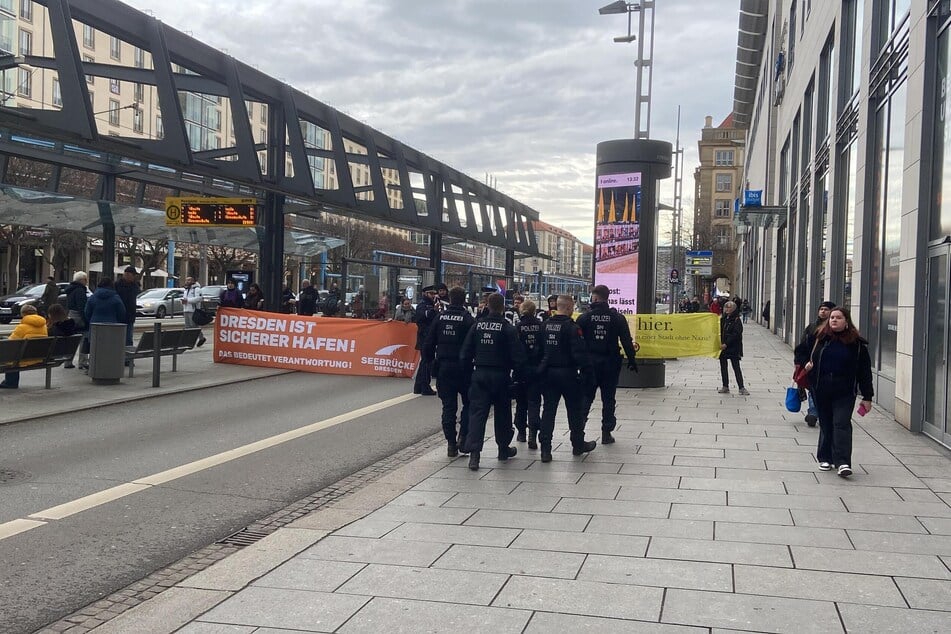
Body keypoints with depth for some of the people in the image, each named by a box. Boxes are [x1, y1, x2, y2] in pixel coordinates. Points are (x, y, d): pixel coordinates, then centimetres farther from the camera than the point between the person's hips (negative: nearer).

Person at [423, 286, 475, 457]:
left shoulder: (440, 317, 2)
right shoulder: (469, 320, -9)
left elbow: (428, 345, 3)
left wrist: (432, 363, 14)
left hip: (443, 367, 3)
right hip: (463, 368, -3)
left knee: (448, 406, 8)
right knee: (469, 403, 13)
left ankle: (451, 444, 8)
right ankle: (463, 437, -1)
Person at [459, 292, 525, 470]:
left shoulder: (477, 325, 1)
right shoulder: (508, 328, -9)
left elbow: (465, 353, 2)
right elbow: (518, 356, -10)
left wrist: (470, 367, 15)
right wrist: (516, 372, 6)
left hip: (479, 375, 2)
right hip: (500, 375, -2)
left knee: (477, 412, -1)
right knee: (502, 412, 14)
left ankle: (474, 452, -15)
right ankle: (503, 449, 28)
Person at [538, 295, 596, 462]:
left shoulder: (545, 324, 4)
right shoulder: (571, 327, -16)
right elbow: (580, 353, -19)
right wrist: (588, 373, -12)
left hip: (548, 373, 5)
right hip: (567, 373, -5)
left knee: (548, 409, 6)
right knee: (575, 410, 12)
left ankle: (545, 449, 1)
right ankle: (578, 445, 24)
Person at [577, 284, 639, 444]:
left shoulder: (585, 317, -5)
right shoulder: (617, 318, -3)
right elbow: (627, 341, -2)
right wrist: (632, 360, 6)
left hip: (589, 363, 0)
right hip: (610, 364, 0)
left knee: (586, 397, 9)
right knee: (608, 399, 9)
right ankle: (606, 433, 10)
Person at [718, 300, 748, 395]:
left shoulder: (736, 320, -9)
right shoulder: (723, 319, 10)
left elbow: (736, 334, -16)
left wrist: (726, 344, -20)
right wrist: (720, 343, 2)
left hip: (733, 348, -7)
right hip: (723, 347, 7)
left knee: (736, 368, -4)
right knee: (723, 367, 9)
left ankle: (741, 388, 0)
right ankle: (725, 387, 16)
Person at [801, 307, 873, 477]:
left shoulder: (857, 343, -3)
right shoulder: (820, 337, 4)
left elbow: (865, 371, -1)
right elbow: (804, 351, 22)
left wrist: (867, 396, -3)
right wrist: (807, 364, 0)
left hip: (844, 392, -3)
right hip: (821, 391, 3)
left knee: (842, 424, -11)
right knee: (826, 425, 12)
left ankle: (843, 462, -14)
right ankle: (825, 459, 23)